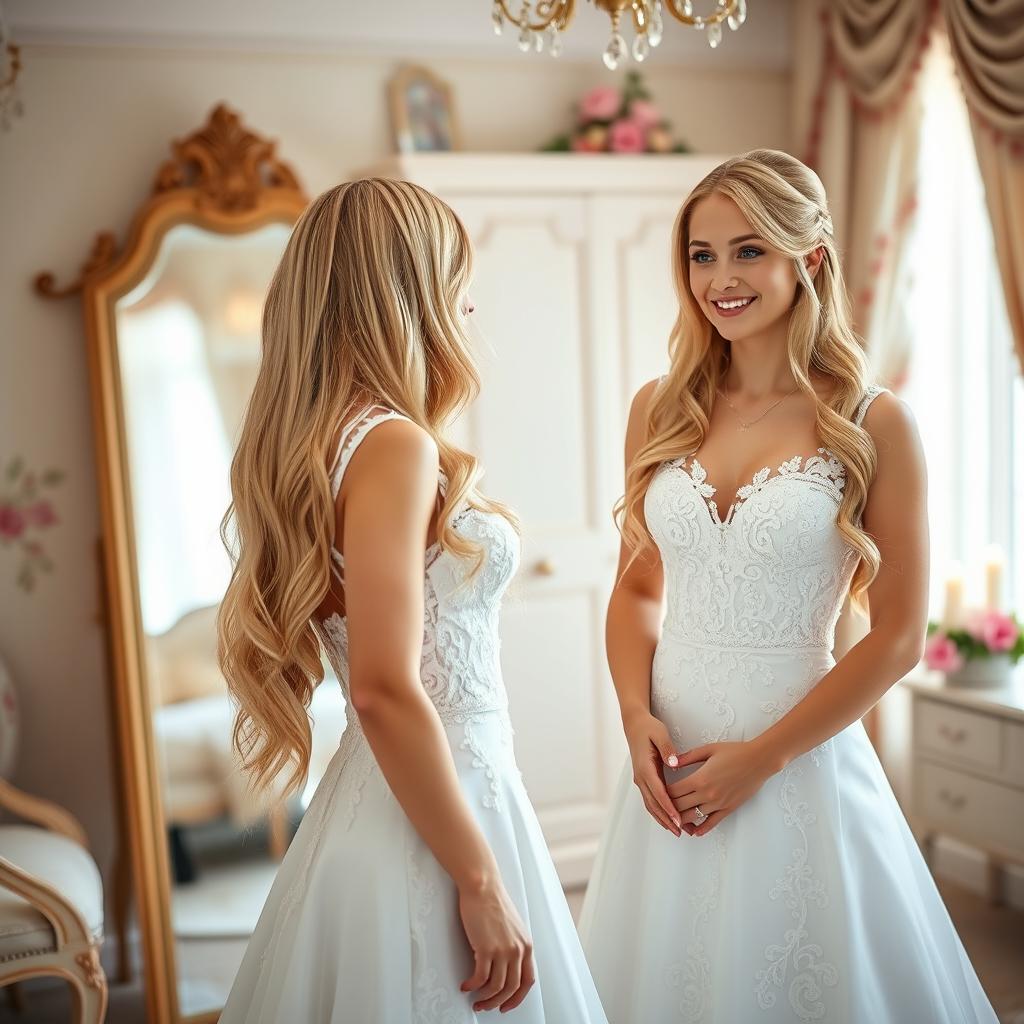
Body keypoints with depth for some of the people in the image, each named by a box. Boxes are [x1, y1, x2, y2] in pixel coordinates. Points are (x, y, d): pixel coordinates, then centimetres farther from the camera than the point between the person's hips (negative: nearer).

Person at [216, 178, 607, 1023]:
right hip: (432, 811, -9)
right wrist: (481, 881, -18)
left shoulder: (321, 438, 7)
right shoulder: (393, 445, -20)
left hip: (388, 795, 9)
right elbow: (387, 690, -24)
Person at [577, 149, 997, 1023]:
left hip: (801, 755, -3)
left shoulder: (873, 424, -8)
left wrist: (762, 756, -11)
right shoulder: (660, 410, 2)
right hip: (670, 753, 4)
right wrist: (638, 719, -6)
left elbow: (897, 637, -8)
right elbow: (637, 588, 9)